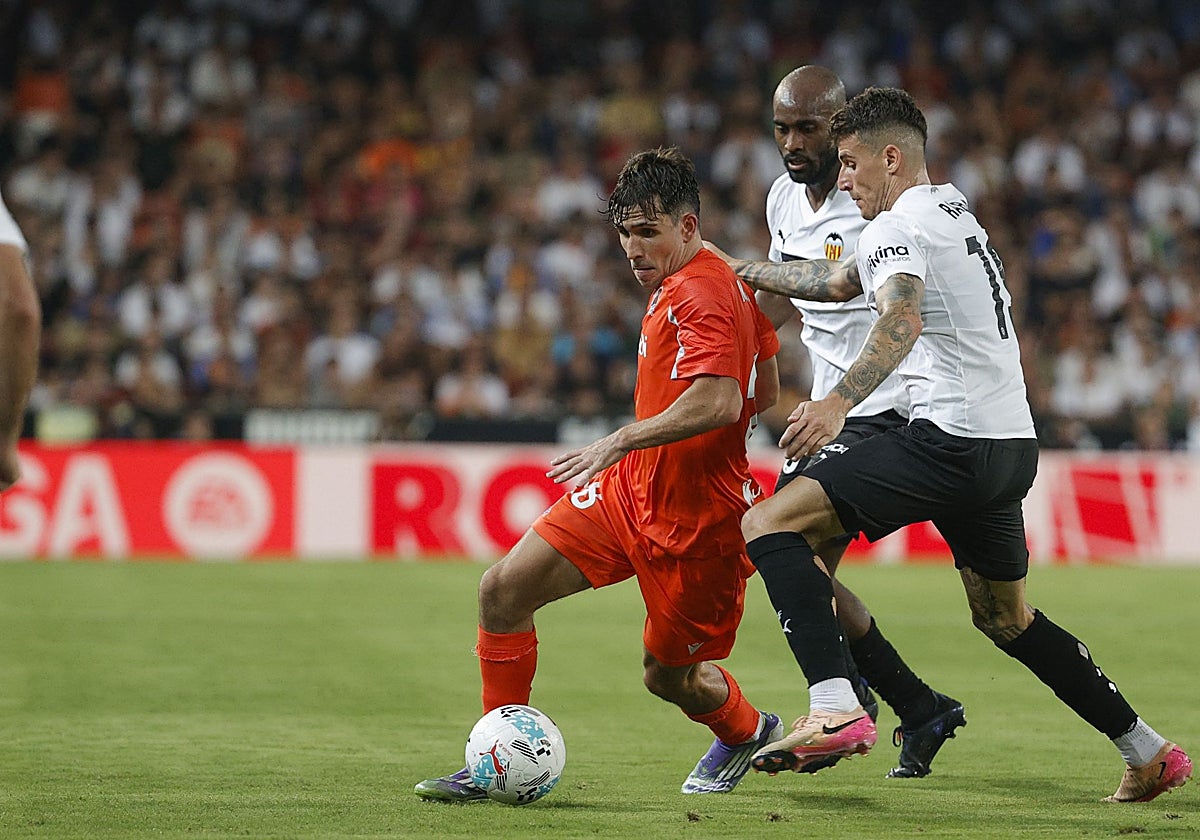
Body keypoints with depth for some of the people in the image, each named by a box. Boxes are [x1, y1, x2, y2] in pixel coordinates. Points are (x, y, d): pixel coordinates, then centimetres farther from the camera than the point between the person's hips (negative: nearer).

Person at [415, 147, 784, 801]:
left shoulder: (701, 293, -21)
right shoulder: (674, 285, 10)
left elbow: (718, 403, -37)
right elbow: (765, 391, 19)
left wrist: (619, 442, -34)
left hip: (695, 520, -9)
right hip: (629, 491, 9)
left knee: (668, 676, 8)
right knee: (503, 589, -5)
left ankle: (748, 732, 42)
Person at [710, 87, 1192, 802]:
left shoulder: (898, 224, -6)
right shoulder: (953, 209, 23)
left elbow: (902, 320, -28)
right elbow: (839, 281, 36)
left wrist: (839, 402, -42)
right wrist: (739, 271, 36)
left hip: (952, 441, -10)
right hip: (1015, 445, 10)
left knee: (768, 524, -12)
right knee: (1007, 618, 26)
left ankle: (835, 710, -27)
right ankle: (1150, 752, 28)